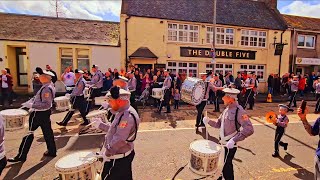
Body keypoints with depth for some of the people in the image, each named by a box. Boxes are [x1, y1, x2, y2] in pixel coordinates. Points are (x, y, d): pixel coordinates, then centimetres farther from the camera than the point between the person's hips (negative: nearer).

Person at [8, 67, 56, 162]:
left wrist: (32, 105, -24)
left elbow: (46, 104, -27)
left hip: (39, 113, -9)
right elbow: (38, 97, 16)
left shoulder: (47, 88, -24)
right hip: (46, 112, 9)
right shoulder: (49, 86, 6)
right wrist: (29, 102, 7)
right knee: (47, 131, 15)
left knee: (29, 133, 3)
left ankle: (21, 156, 17)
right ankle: (52, 151, 25)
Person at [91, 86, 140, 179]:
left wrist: (107, 153, -18)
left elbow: (119, 140, -30)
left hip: (119, 158, -9)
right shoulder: (123, 112, 4)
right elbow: (115, 129, 16)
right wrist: (101, 125, 16)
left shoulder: (127, 117, -29)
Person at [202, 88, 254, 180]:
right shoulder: (227, 109, 5)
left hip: (230, 145, -7)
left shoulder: (239, 111, -20)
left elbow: (249, 129, -28)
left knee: (226, 167, 8)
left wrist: (234, 140, -31)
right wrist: (209, 121, -7)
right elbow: (218, 124, 11)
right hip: (222, 143, 8)